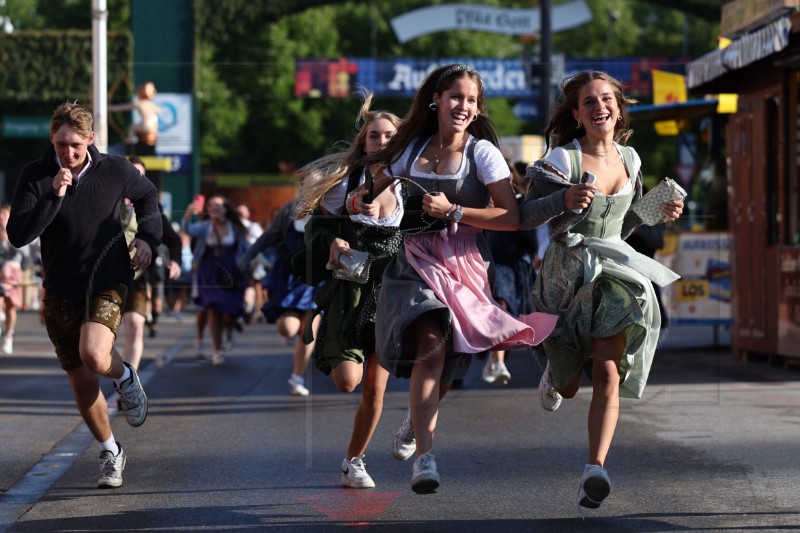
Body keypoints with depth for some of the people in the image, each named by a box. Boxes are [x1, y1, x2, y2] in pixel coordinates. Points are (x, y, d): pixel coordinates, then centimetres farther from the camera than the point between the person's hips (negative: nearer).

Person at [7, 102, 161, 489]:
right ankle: (110, 452, 29)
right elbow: (17, 235, -18)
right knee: (80, 380, 8)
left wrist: (147, 236, 3)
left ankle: (126, 377, 8)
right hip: (60, 291, 2)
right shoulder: (35, 176, -8)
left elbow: (147, 195, 17)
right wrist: (54, 196, -27)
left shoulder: (115, 170, -6)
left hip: (107, 281, -2)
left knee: (94, 356, -28)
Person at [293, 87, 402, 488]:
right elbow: (316, 229, 6)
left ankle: (353, 462, 19)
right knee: (347, 380, -16)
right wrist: (332, 243, -14)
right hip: (350, 291, -2)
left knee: (374, 390, 2)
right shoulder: (344, 182, 0)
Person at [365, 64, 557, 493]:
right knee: (431, 346, -23)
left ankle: (418, 418, 41)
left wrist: (452, 211, -13)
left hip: (464, 265, 0)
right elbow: (373, 196, 24)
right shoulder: (410, 150, 9)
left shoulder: (482, 152, 0)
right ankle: (424, 456, -28)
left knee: (445, 362, 5)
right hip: (415, 263, 0)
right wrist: (362, 202, 0)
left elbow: (512, 218, -9)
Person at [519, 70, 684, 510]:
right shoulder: (564, 159, -11)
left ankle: (595, 470, -26)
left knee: (608, 374, -19)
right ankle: (555, 372, 50)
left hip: (615, 273, 3)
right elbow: (525, 217, -15)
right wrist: (563, 200, -32)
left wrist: (658, 212, 2)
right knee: (568, 388, 11)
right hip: (566, 274, -2)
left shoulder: (629, 159, 6)